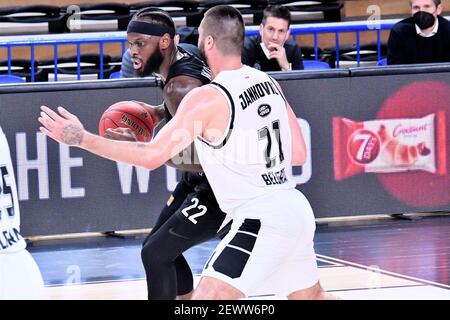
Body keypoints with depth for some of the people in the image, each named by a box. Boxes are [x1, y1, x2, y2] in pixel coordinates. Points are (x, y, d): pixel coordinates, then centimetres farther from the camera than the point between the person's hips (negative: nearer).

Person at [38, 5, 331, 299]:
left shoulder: (206, 99, -14)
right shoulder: (268, 82, 8)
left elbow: (151, 156, -16)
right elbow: (299, 154, 12)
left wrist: (81, 139, -13)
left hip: (262, 219, -8)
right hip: (296, 211, 8)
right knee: (311, 297, 25)